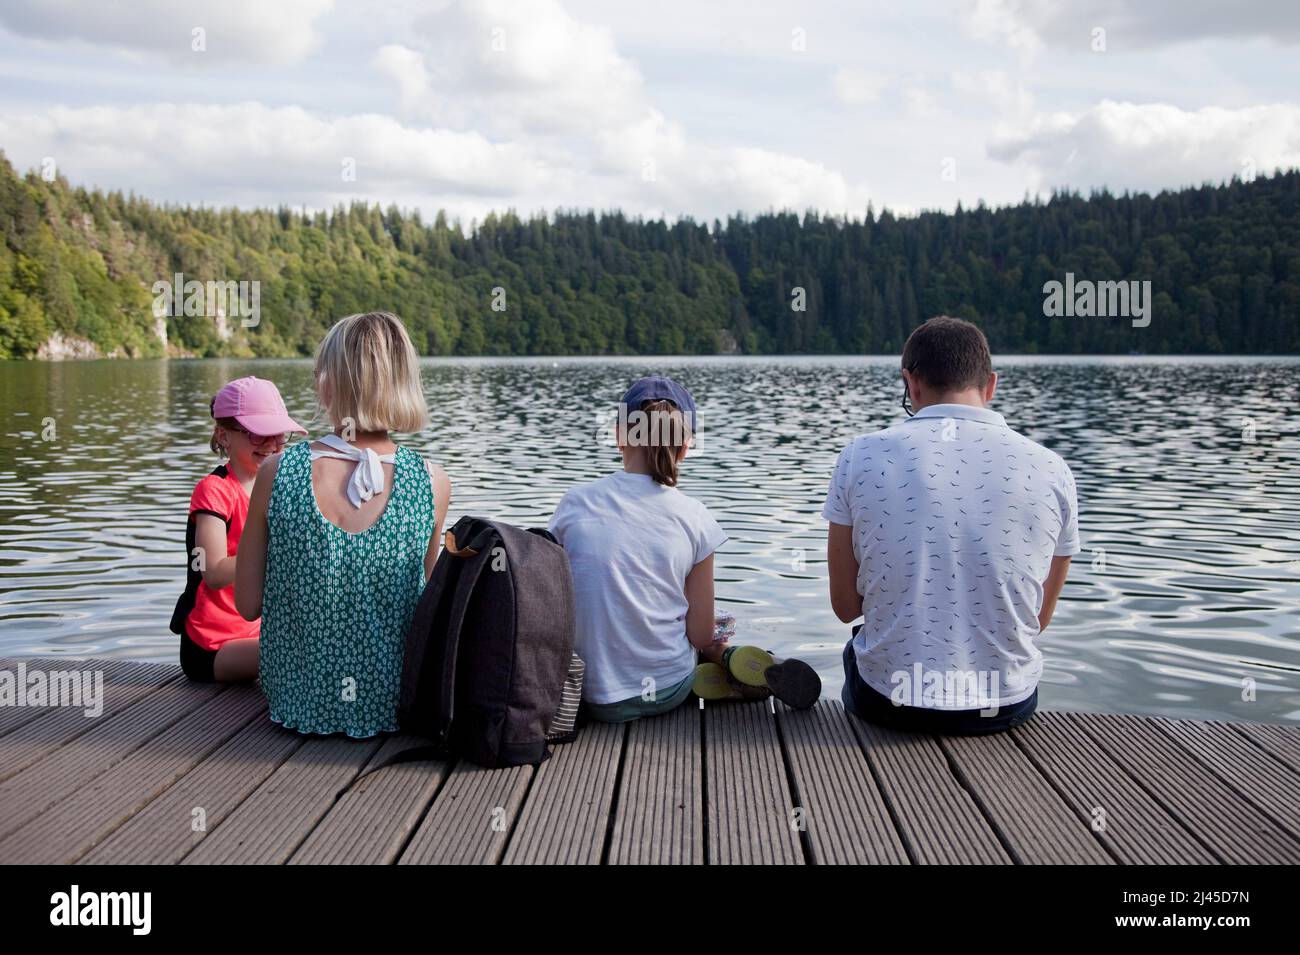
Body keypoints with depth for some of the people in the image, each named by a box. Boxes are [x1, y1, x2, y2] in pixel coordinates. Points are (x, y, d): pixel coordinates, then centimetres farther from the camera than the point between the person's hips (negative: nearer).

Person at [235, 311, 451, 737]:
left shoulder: (277, 472, -17)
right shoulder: (432, 483, -16)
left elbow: (247, 605, -7)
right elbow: (421, 595, 2)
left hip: (295, 697, 1)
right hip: (396, 702, 0)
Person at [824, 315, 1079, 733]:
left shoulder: (861, 457, -8)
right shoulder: (1051, 471, -5)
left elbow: (845, 605, -1)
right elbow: (1039, 618, 6)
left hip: (890, 702, -1)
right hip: (1007, 705, 2)